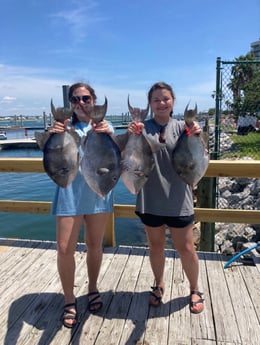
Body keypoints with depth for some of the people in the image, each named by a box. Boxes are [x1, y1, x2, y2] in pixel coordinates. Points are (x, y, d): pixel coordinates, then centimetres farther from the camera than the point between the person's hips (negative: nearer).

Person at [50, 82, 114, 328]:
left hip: (98, 194, 1)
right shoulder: (64, 126, 3)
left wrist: (108, 135, -29)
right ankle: (69, 300, 18)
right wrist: (53, 136, -29)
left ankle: (92, 289, 35)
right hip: (70, 195, -1)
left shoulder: (104, 127, 5)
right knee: (64, 249, -2)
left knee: (94, 245, 13)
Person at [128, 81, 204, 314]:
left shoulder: (181, 127, 0)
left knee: (186, 248, 9)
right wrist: (131, 135, -28)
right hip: (151, 200, 1)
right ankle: (159, 286, 39)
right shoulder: (142, 128, -1)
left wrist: (196, 137, -26)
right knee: (155, 246, 17)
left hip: (178, 200, -1)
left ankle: (195, 290, 32)